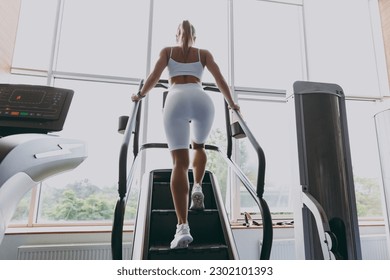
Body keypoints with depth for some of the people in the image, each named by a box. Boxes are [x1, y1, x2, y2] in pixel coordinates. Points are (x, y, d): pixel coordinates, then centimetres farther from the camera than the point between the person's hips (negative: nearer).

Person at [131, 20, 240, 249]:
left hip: (176, 100, -1)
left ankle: (183, 227, -18)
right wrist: (232, 104, 29)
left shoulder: (167, 51, 26)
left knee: (180, 162, -9)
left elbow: (154, 77, 14)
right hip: (202, 100, 1)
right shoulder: (204, 53, 27)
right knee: (199, 146, 29)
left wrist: (140, 96, 28)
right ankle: (198, 188, 8)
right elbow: (220, 79, 18)